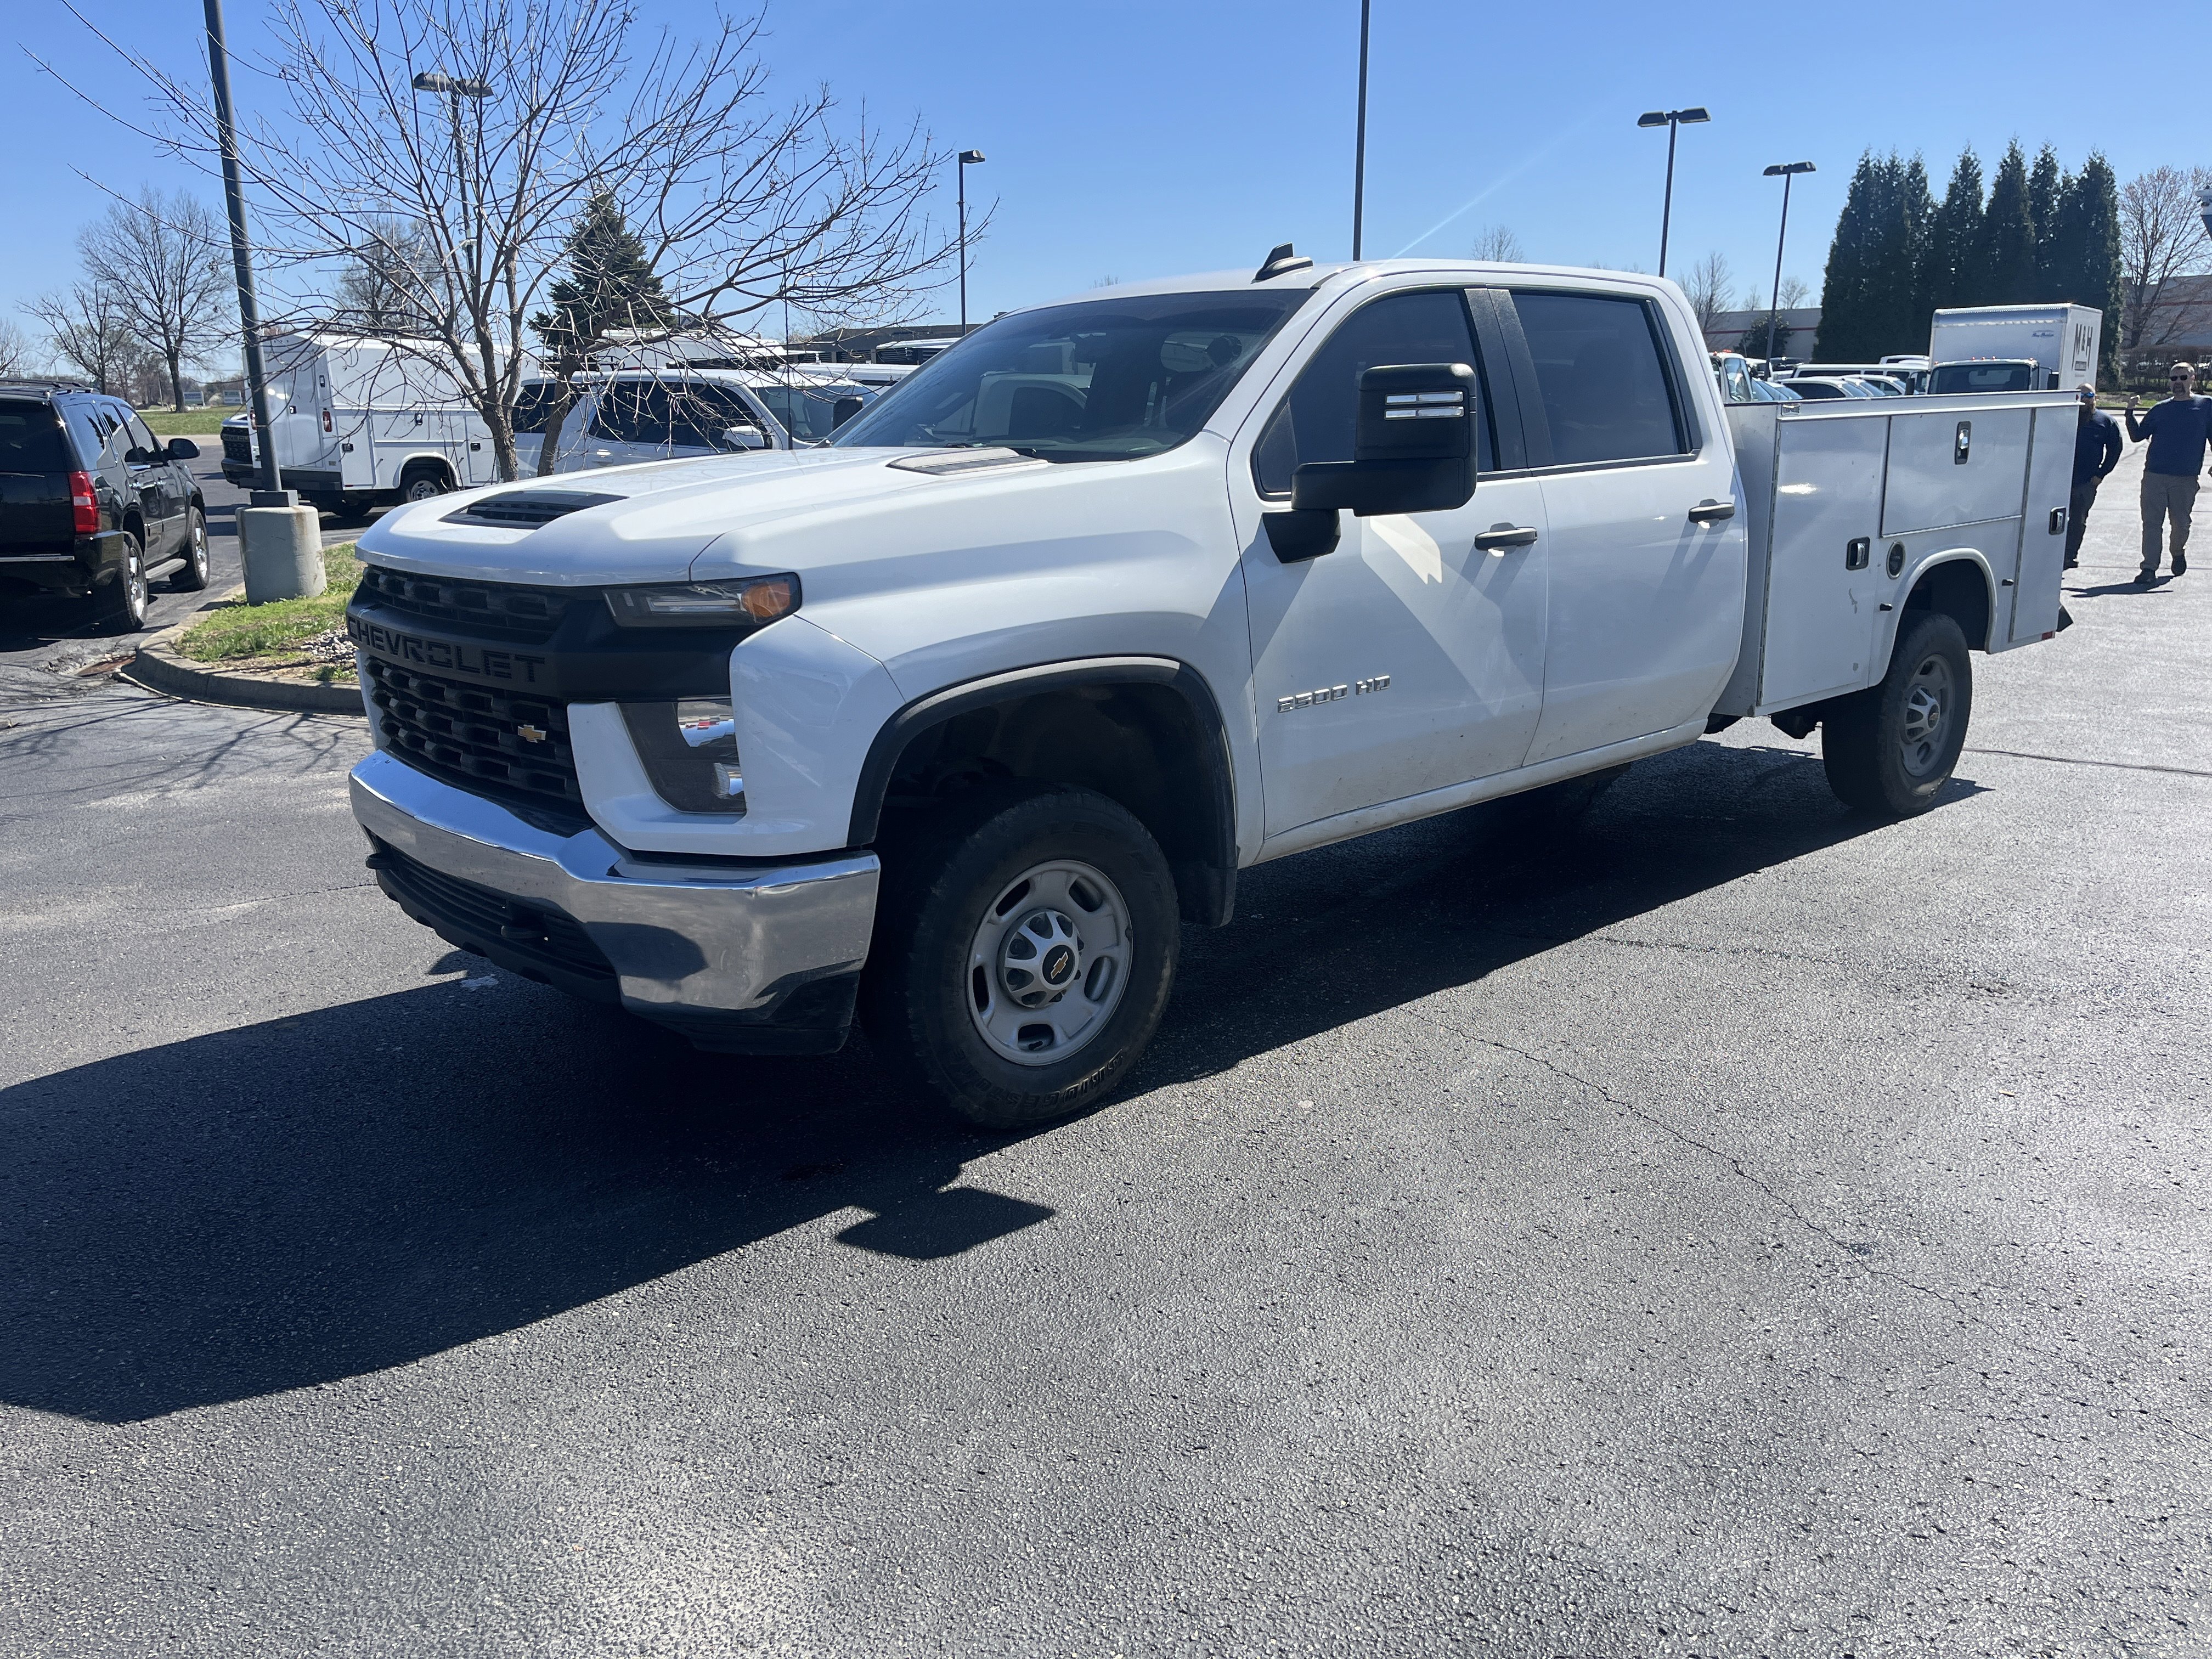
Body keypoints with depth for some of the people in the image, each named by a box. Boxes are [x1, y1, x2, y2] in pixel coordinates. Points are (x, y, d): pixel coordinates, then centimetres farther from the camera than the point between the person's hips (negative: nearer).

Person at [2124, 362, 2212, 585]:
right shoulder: (2160, 409, 11)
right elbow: (2138, 436, 11)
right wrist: (2130, 412, -1)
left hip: (2186, 479, -1)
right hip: (2154, 475, 1)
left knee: (2180, 523, 5)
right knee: (2151, 522, -4)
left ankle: (2178, 553, 35)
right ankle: (2149, 568, -3)